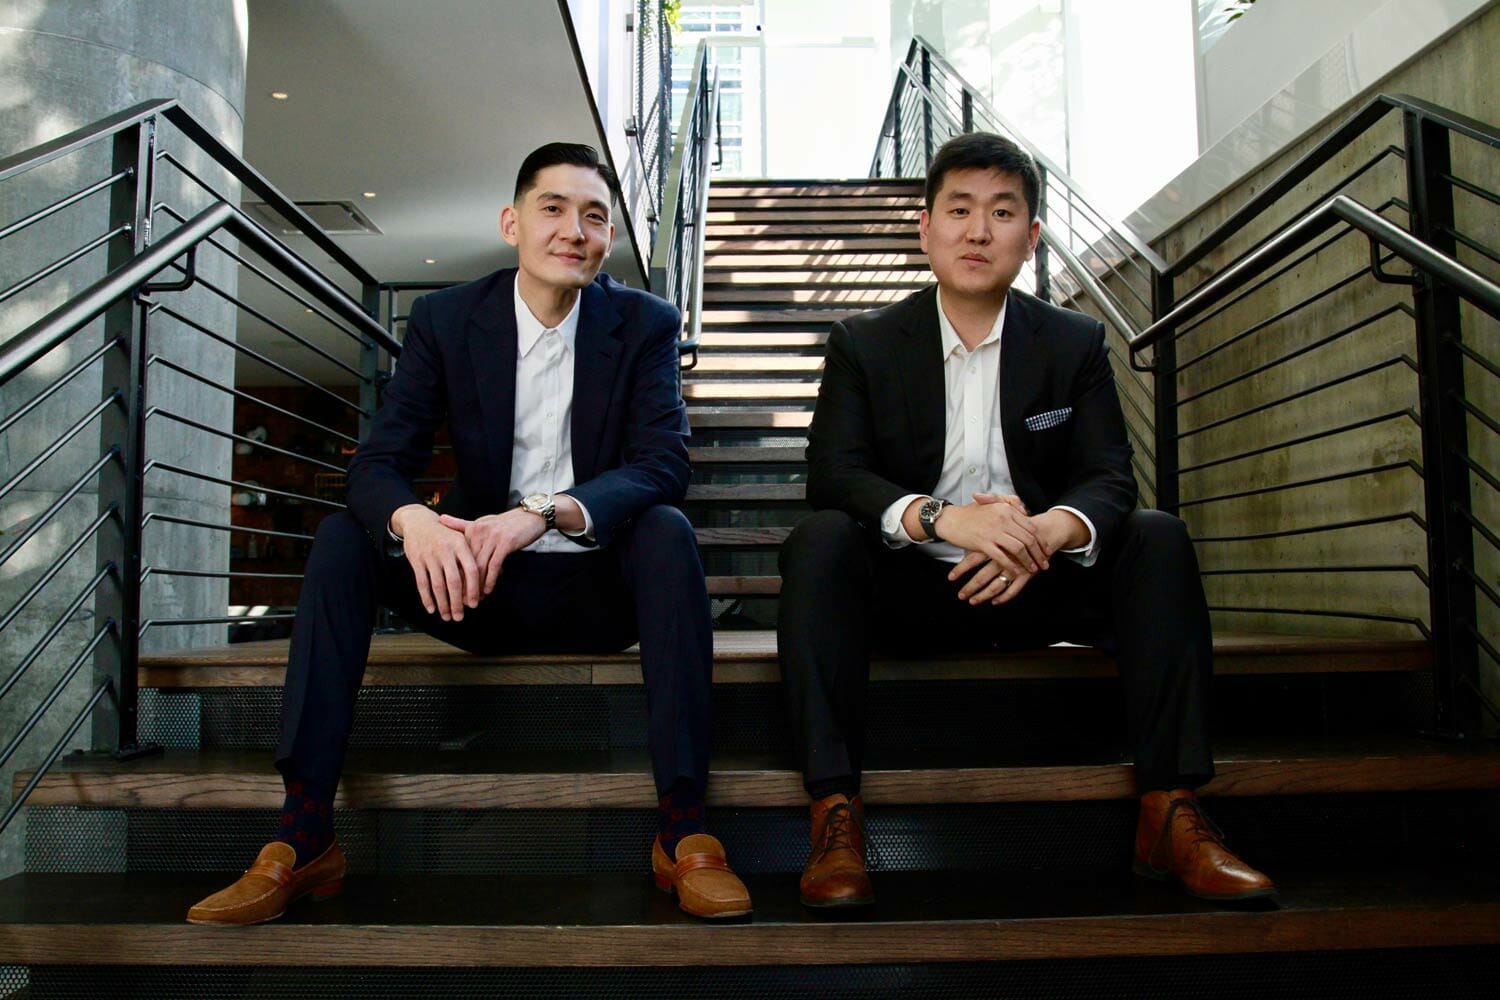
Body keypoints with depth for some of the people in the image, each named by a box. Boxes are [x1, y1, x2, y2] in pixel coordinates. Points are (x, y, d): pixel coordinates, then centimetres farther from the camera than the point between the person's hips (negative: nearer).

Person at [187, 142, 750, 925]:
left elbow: (664, 464, -16)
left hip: (598, 588, -1)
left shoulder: (645, 325, -3)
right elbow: (377, 463, -8)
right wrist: (412, 520, -34)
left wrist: (540, 515, -34)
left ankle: (683, 832, -30)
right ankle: (303, 836, -20)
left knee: (668, 531, -30)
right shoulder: (444, 319, 0)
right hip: (480, 582, 2)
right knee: (341, 538, -19)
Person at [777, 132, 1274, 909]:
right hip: (908, 589, -1)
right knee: (820, 540, -29)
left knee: (1159, 537, -21)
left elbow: (1109, 481, -4)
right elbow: (832, 476, -12)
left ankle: (1170, 812, -20)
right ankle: (834, 812, -31)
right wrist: (940, 517, -32)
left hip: (1033, 587, 2)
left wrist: (1050, 529, -29)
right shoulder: (864, 345, 1)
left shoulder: (1075, 344, 6)